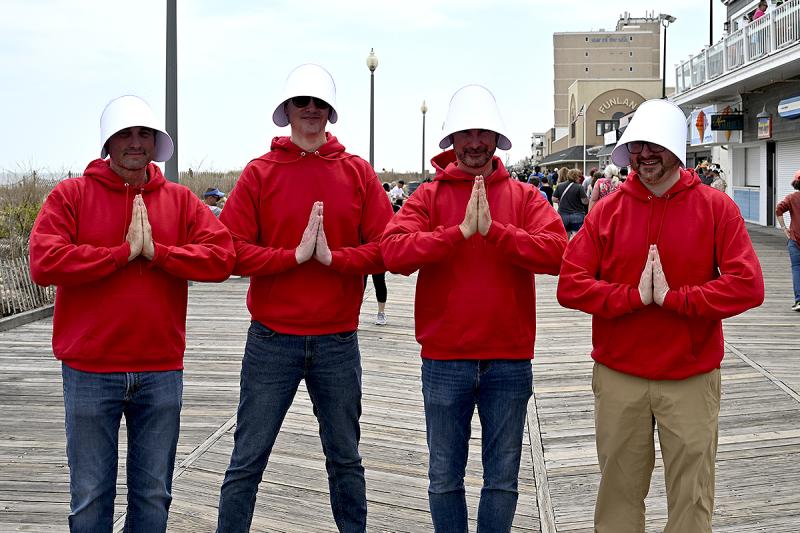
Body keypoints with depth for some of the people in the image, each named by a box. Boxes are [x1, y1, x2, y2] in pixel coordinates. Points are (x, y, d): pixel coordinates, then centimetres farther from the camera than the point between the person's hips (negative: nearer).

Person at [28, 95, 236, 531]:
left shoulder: (180, 201, 6)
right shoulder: (71, 195, 0)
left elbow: (221, 257, -6)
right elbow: (44, 263, -15)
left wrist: (156, 251, -15)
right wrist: (124, 252, -14)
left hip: (161, 371, 2)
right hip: (90, 371, -2)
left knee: (154, 493, 13)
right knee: (90, 496, 8)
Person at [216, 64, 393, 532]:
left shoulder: (358, 172, 4)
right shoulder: (259, 173, 0)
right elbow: (232, 250, -8)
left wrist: (333, 256, -15)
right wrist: (296, 254, -16)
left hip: (338, 340, 2)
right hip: (272, 339, -1)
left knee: (345, 459, 15)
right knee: (248, 462, 4)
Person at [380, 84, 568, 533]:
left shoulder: (525, 196, 3)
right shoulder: (429, 195, 0)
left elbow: (556, 252, -14)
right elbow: (394, 252, -16)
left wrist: (493, 229, -22)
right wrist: (461, 231, -23)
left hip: (509, 360, 1)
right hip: (445, 361, 0)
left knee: (503, 479, 11)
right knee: (445, 478, 12)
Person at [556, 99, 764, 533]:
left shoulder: (715, 208, -3)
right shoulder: (607, 211, 2)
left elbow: (748, 285, -12)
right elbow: (569, 285, -5)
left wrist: (673, 297, -18)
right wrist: (635, 296, -16)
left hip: (692, 378, -1)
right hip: (618, 377, 2)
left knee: (692, 497, 7)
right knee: (618, 492, 12)